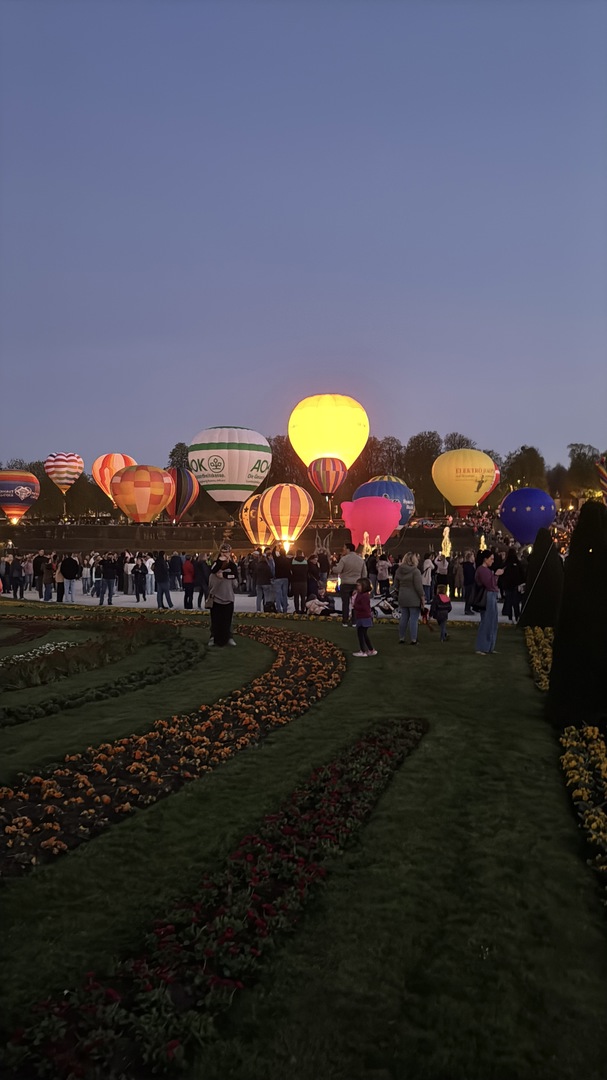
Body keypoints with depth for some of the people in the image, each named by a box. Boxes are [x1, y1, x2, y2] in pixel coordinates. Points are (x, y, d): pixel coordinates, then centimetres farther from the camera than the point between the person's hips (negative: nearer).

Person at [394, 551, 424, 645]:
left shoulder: (399, 570, 5)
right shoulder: (415, 571, -16)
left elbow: (396, 584, 12)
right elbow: (418, 586, -16)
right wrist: (422, 597, -6)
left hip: (402, 598, 6)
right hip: (414, 599, -6)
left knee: (404, 618, 14)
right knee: (413, 619, 0)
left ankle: (401, 638, 18)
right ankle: (413, 640, 3)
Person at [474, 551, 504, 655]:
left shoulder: (486, 569, 16)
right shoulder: (482, 570, -15)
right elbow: (489, 584, -20)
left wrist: (496, 575, 8)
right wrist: (496, 575, -16)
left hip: (491, 597, 10)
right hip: (488, 598, -10)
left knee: (492, 623, 13)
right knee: (486, 623, -6)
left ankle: (489, 647, 20)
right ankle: (481, 648, 0)